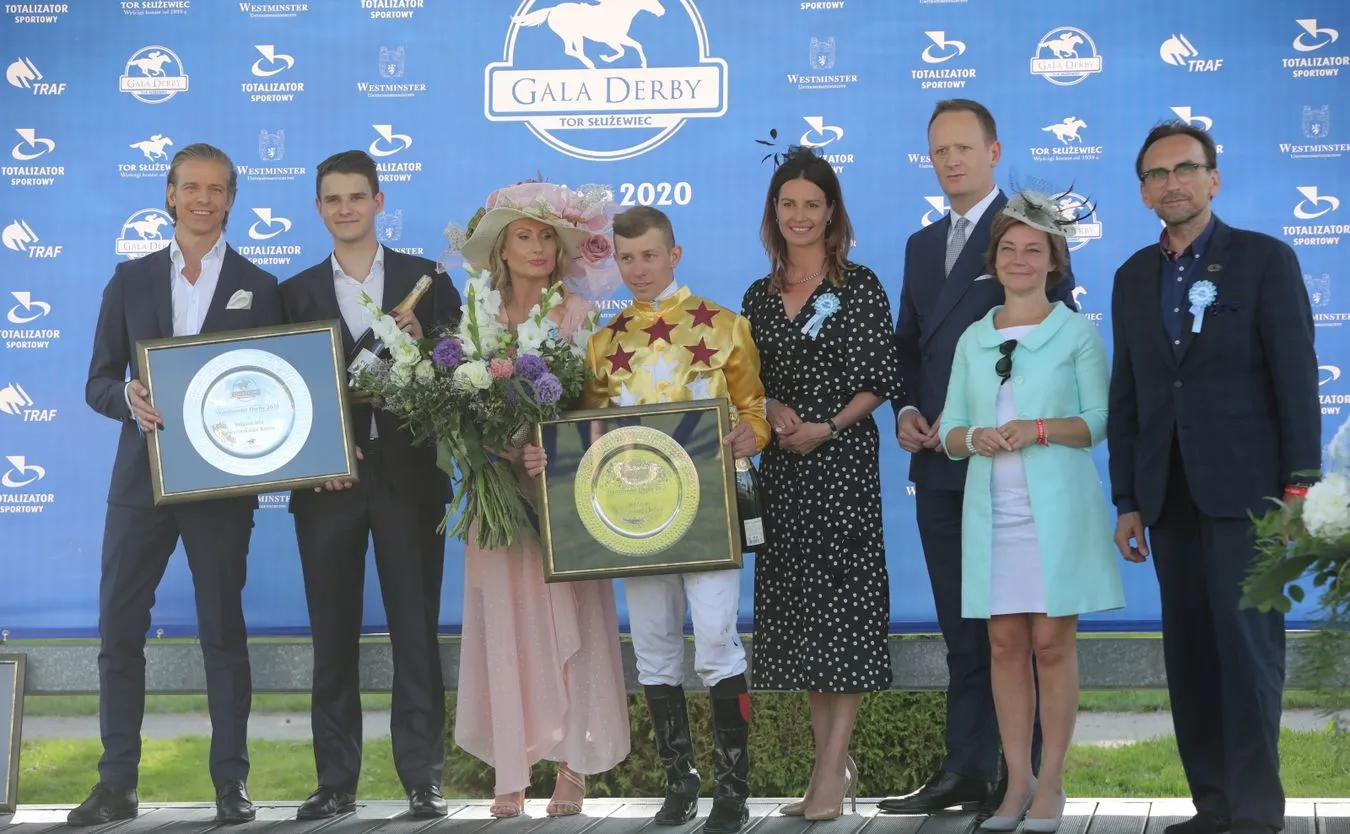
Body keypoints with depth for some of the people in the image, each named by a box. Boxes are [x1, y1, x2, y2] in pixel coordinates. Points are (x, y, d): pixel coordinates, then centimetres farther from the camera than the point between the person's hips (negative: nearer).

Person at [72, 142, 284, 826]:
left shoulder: (259, 289, 6)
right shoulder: (131, 281, 10)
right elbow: (99, 383, 8)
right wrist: (129, 398, -14)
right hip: (141, 479, 2)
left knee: (223, 629, 3)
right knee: (119, 627, 1)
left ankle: (231, 782, 10)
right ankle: (117, 783, 9)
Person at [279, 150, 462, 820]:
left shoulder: (426, 280, 7)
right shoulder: (297, 293, 10)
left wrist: (422, 344, -15)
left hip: (408, 476, -1)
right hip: (327, 481, 1)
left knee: (416, 632, 0)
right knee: (333, 636, 5)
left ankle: (422, 779, 6)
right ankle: (336, 782, 11)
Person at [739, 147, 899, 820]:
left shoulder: (858, 286, -2)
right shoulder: (759, 296, 12)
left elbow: (882, 378, -6)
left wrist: (827, 427, -15)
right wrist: (771, 410, -5)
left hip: (843, 460, -5)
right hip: (782, 464, 5)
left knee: (841, 598, -8)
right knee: (795, 605, 5)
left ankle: (831, 770, -7)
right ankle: (832, 761, 14)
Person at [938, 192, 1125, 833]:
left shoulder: (1076, 332, 3)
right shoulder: (973, 340, 13)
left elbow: (1101, 420, -1)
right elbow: (949, 433, 12)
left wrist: (1040, 429, -17)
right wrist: (976, 437, -10)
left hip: (1057, 508, -3)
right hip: (992, 510, 3)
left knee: (1052, 641, -3)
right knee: (1006, 642, 4)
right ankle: (1018, 782, 11)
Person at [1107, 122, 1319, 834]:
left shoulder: (1265, 260, 0)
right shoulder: (1133, 277, 14)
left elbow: (1297, 379, -4)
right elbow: (1126, 396, 14)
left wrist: (1300, 489, -10)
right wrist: (1127, 501, 11)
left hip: (1244, 488, -5)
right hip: (1171, 495, 5)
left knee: (1247, 644, -7)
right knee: (1189, 651, 5)